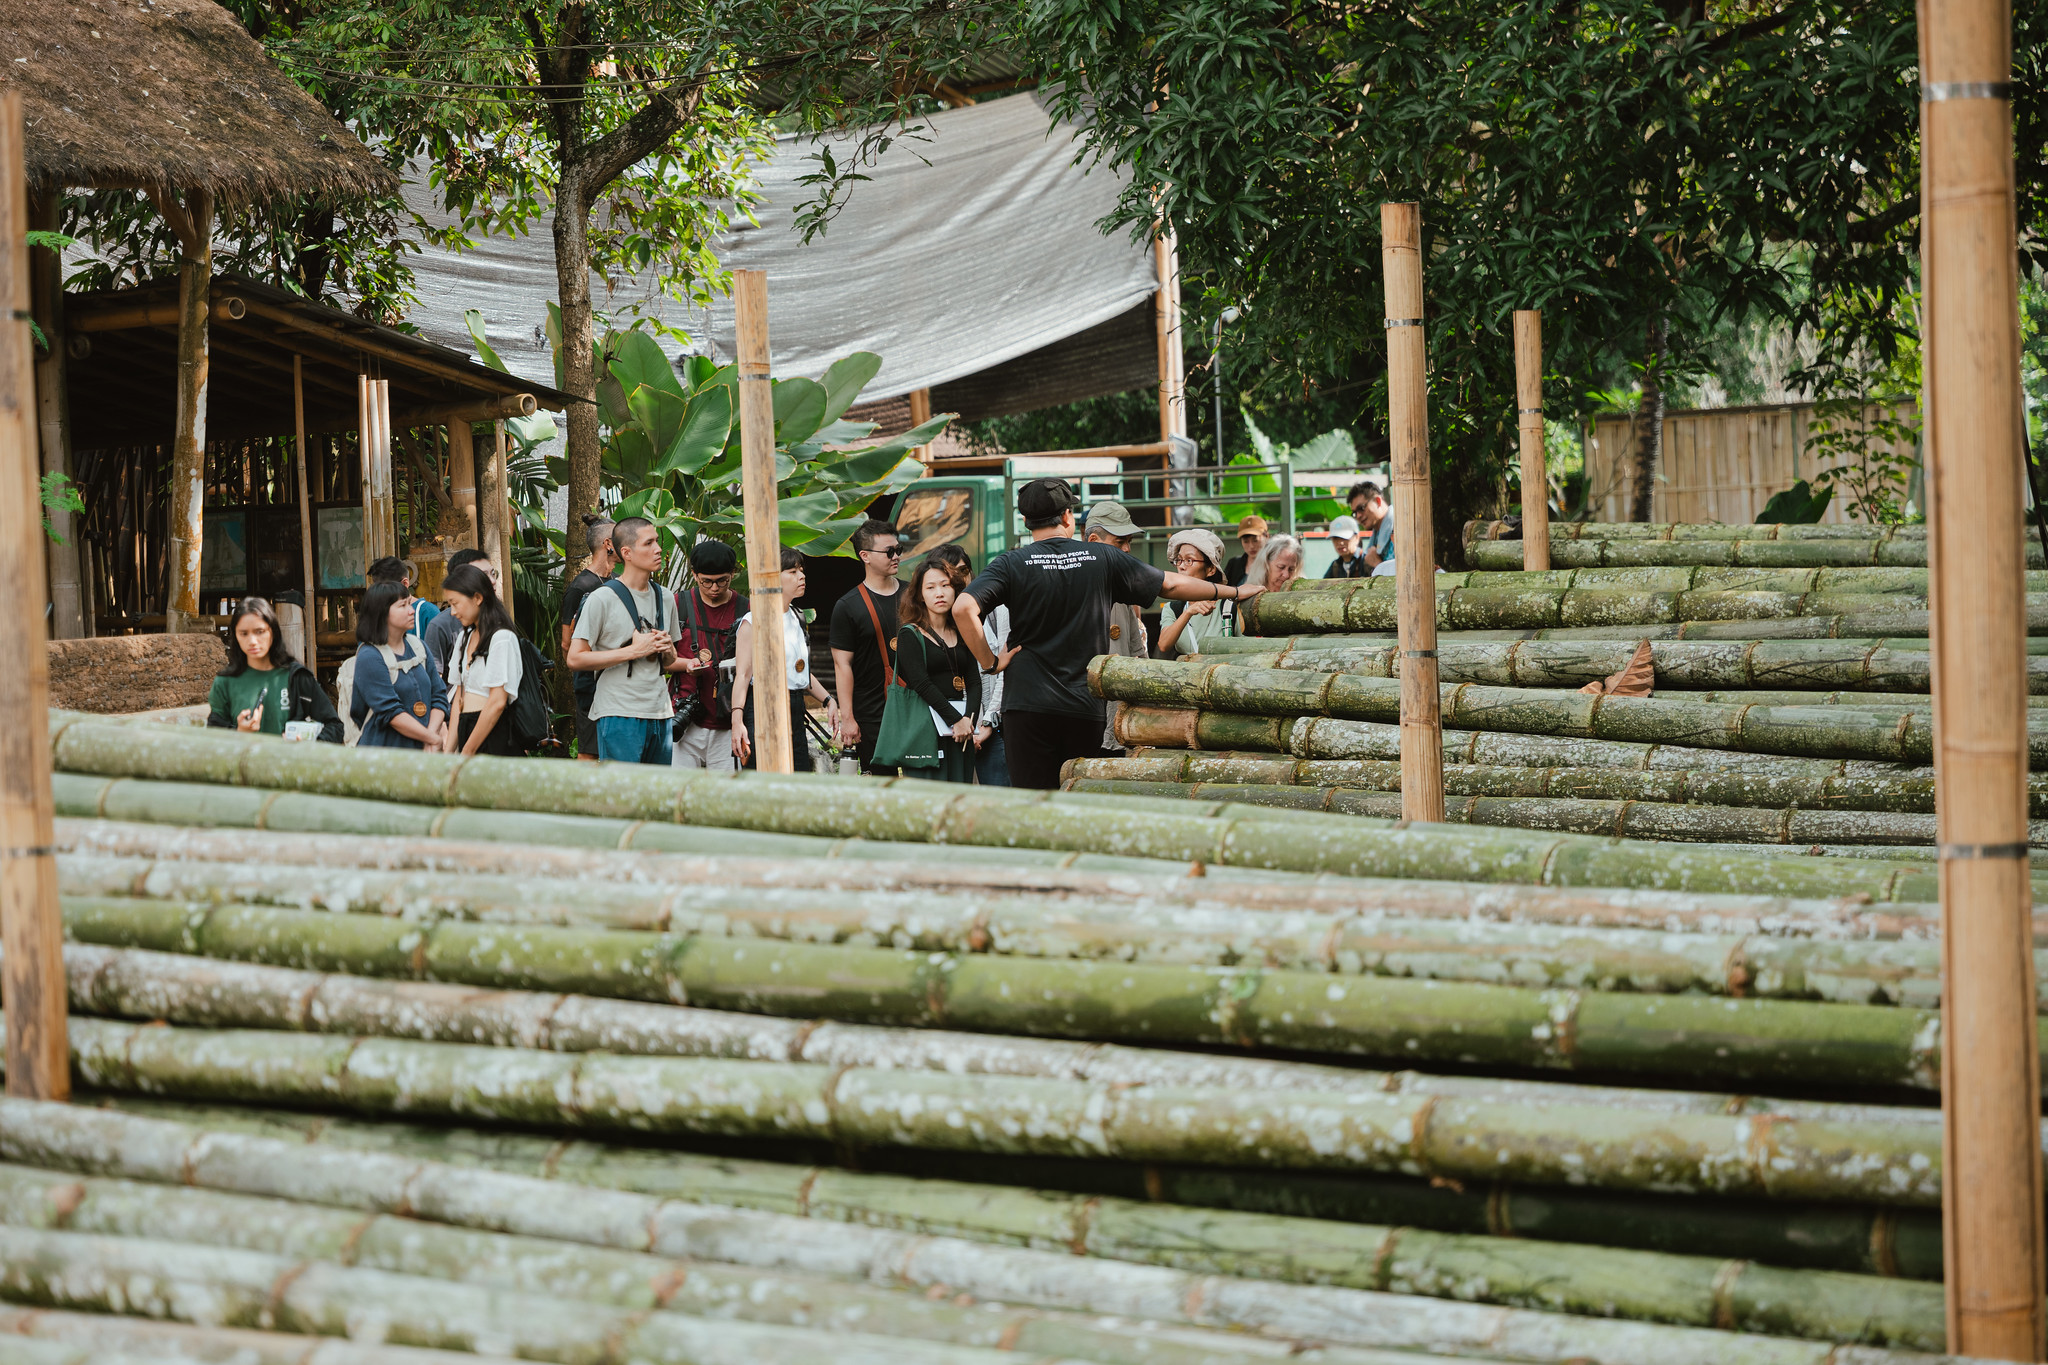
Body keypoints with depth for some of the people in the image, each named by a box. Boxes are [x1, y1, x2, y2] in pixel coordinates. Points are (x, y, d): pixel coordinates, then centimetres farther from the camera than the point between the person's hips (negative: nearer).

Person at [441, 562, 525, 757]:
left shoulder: (502, 638, -8)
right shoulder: (464, 638, 17)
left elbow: (497, 702, -13)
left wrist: (467, 753, -11)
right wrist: (450, 748, 6)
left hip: (494, 735, -7)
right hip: (467, 730, 7)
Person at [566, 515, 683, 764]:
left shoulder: (665, 597, 15)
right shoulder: (603, 599, -7)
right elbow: (575, 658, -12)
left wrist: (667, 649, 0)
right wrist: (634, 650, -14)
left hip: (661, 714, 7)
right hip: (620, 716, -7)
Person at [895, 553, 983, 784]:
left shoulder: (962, 634, 16)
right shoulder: (910, 635, 0)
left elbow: (974, 682, 9)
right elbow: (922, 685, -9)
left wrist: (968, 719, -9)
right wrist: (956, 720, -14)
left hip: (962, 727, 5)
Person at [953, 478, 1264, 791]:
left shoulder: (1012, 564, -1)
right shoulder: (1104, 559, 6)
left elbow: (963, 608, -17)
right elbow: (1171, 584, 15)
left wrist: (990, 662, -6)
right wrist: (1232, 591, 27)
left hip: (1028, 705, -2)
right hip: (1086, 708, 2)